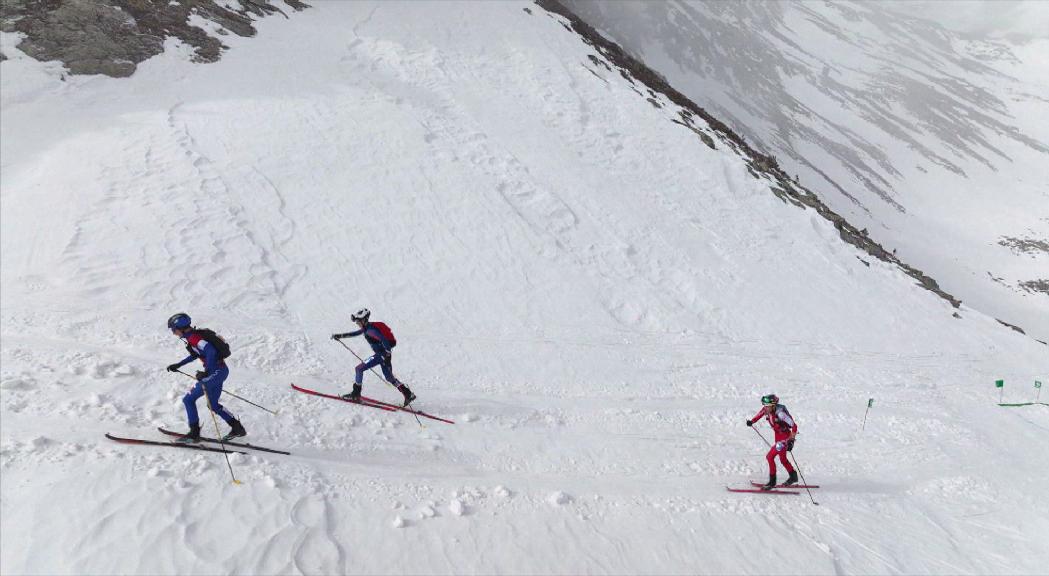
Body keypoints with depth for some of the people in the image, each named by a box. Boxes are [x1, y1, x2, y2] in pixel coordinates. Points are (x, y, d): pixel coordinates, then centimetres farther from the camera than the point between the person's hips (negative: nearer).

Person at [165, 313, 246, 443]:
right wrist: (178, 365, 29)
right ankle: (237, 428, 20)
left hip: (215, 372, -10)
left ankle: (194, 433, 7)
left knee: (188, 399, 1)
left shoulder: (193, 338, -17)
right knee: (213, 405, 20)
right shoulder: (195, 334, 13)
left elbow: (211, 351, -29)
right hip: (221, 370, 10)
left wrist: (206, 372, -28)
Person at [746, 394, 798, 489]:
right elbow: (760, 413, 14)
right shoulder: (766, 409, -11)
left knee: (770, 457, -11)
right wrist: (752, 421, 0)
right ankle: (793, 477, 41)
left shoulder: (780, 413, -31)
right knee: (782, 458, 21)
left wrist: (791, 441, -30)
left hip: (785, 437, -8)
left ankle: (772, 482, -1)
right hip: (778, 436, 8)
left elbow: (794, 426, -27)